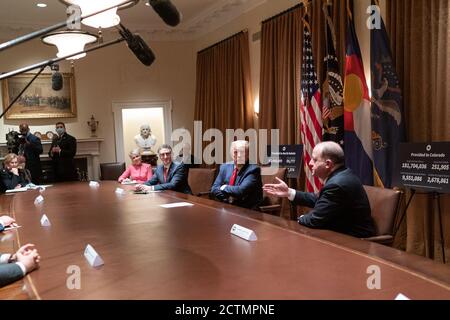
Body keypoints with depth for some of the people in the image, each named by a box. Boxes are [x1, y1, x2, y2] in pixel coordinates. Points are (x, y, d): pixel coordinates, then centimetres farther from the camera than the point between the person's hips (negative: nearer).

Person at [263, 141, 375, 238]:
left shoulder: (337, 184, -27)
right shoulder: (341, 175, 3)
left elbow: (314, 220, -22)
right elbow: (318, 199, 10)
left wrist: (301, 219, 0)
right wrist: (289, 192, 8)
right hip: (346, 232, 8)